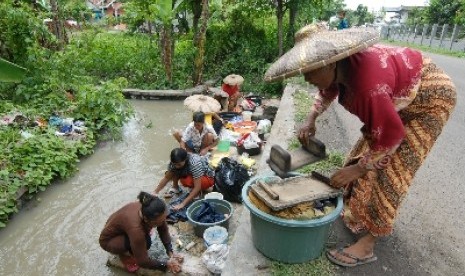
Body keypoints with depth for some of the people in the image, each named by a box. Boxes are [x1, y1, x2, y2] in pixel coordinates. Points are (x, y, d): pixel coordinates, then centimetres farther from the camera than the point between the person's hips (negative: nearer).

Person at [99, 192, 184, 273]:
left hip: (122, 230, 7)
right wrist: (166, 265, -19)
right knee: (146, 242, -27)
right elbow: (143, 261, -30)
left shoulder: (148, 211, -24)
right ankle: (123, 254, 0)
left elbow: (163, 229, -8)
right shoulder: (135, 228, -41)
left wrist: (170, 252, -14)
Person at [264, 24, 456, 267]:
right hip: (400, 97, 9)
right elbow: (328, 91, 10)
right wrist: (311, 120, -3)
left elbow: (391, 135, -30)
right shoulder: (341, 66, -13)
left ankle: (367, 245, -4)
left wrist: (357, 169, -20)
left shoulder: (367, 83, -40)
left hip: (429, 98, -9)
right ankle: (360, 212, 25)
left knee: (390, 171, -12)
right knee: (368, 150, 8)